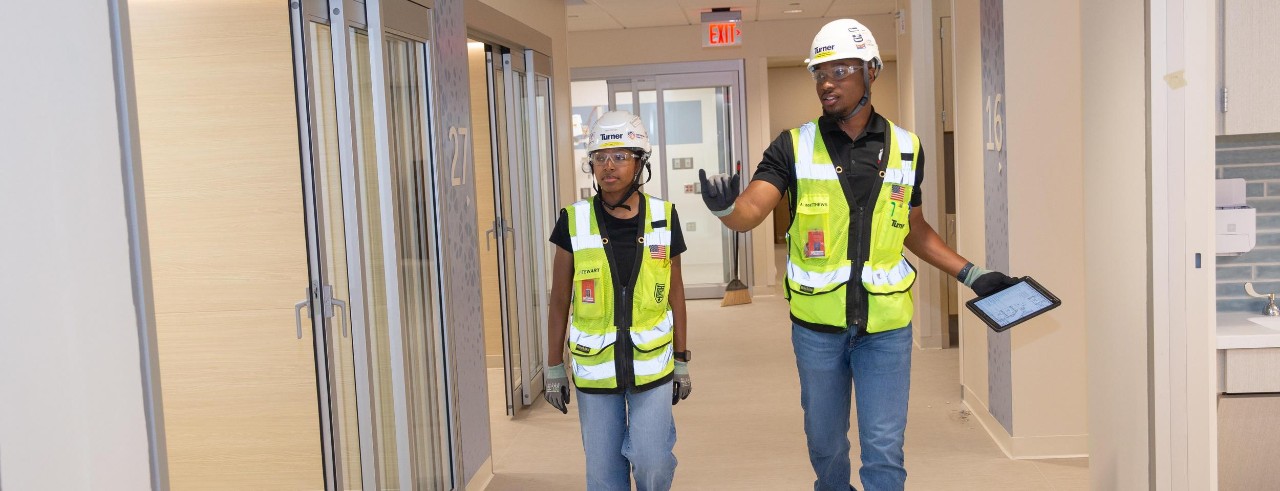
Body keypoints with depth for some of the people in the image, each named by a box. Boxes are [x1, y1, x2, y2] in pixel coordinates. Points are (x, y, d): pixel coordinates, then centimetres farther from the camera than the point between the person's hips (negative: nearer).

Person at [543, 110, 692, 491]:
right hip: (593, 369, 0)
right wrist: (554, 368, 2)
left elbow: (675, 292, 5)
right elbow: (560, 301, 1)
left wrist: (682, 361, 7)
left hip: (652, 366, 0)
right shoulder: (575, 221, -6)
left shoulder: (663, 217, -3)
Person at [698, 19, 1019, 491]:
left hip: (886, 326, 0)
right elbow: (751, 211, -17)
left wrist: (971, 274, 7)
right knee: (824, 442, 17)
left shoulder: (906, 148, 2)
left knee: (884, 450, 1)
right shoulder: (794, 146, -4)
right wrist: (725, 207, -40)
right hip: (816, 324, 0)